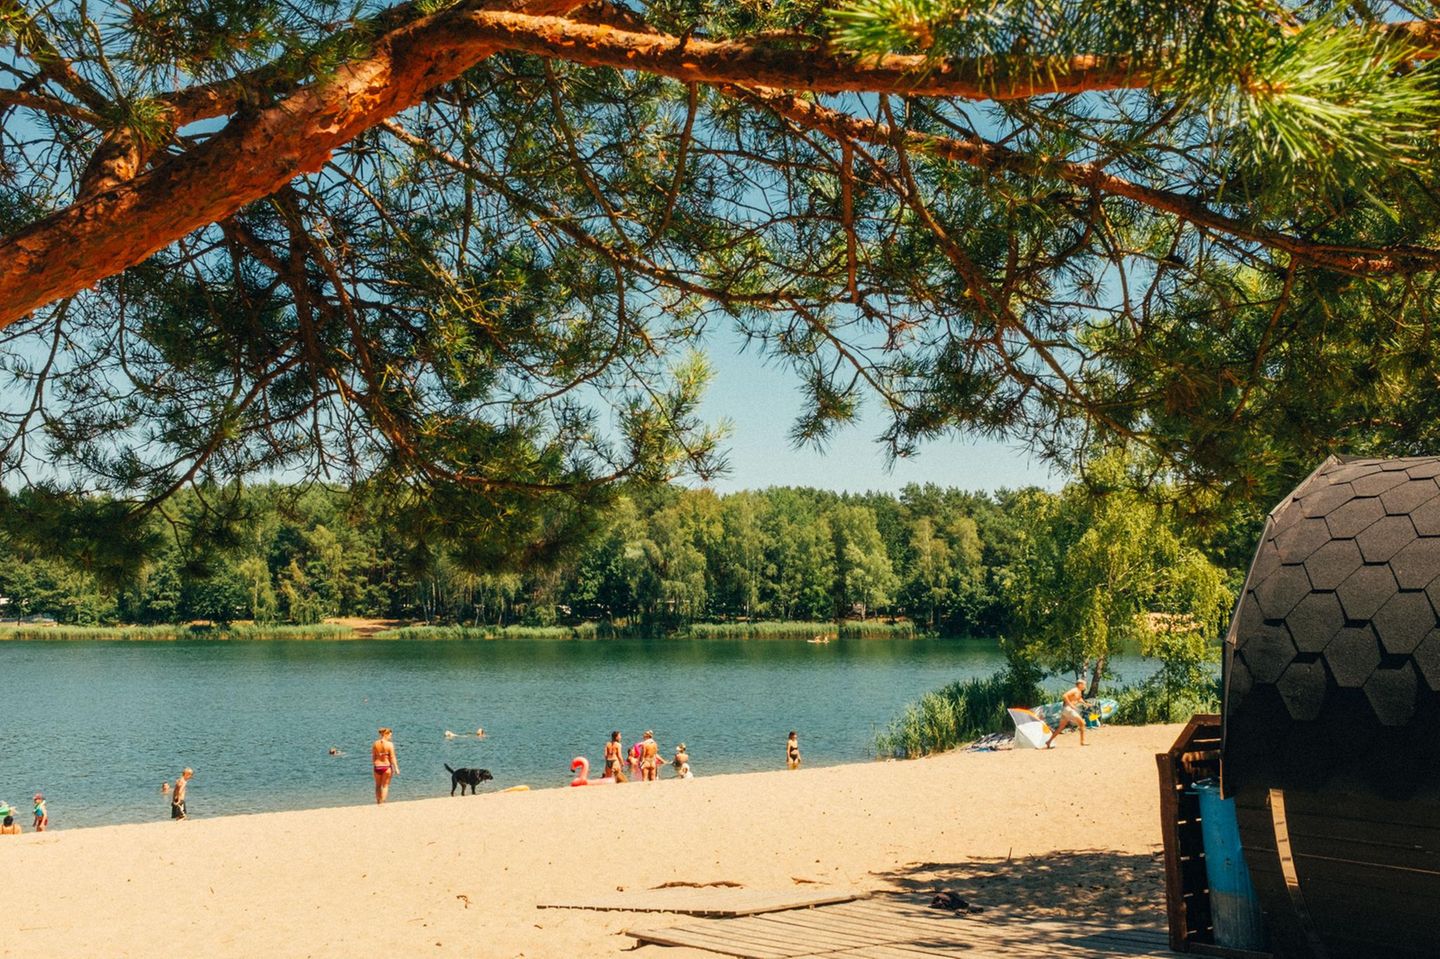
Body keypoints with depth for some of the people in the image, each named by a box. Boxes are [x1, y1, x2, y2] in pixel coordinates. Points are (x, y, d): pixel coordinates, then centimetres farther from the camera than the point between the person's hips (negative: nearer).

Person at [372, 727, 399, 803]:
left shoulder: (375, 744, -1)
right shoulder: (390, 744, -12)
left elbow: (373, 757, 5)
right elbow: (392, 758, -12)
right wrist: (396, 768, -7)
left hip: (377, 767, 3)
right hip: (386, 766, -3)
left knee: (378, 786, 19)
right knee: (385, 786, 10)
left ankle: (378, 802, 25)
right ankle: (382, 803, 6)